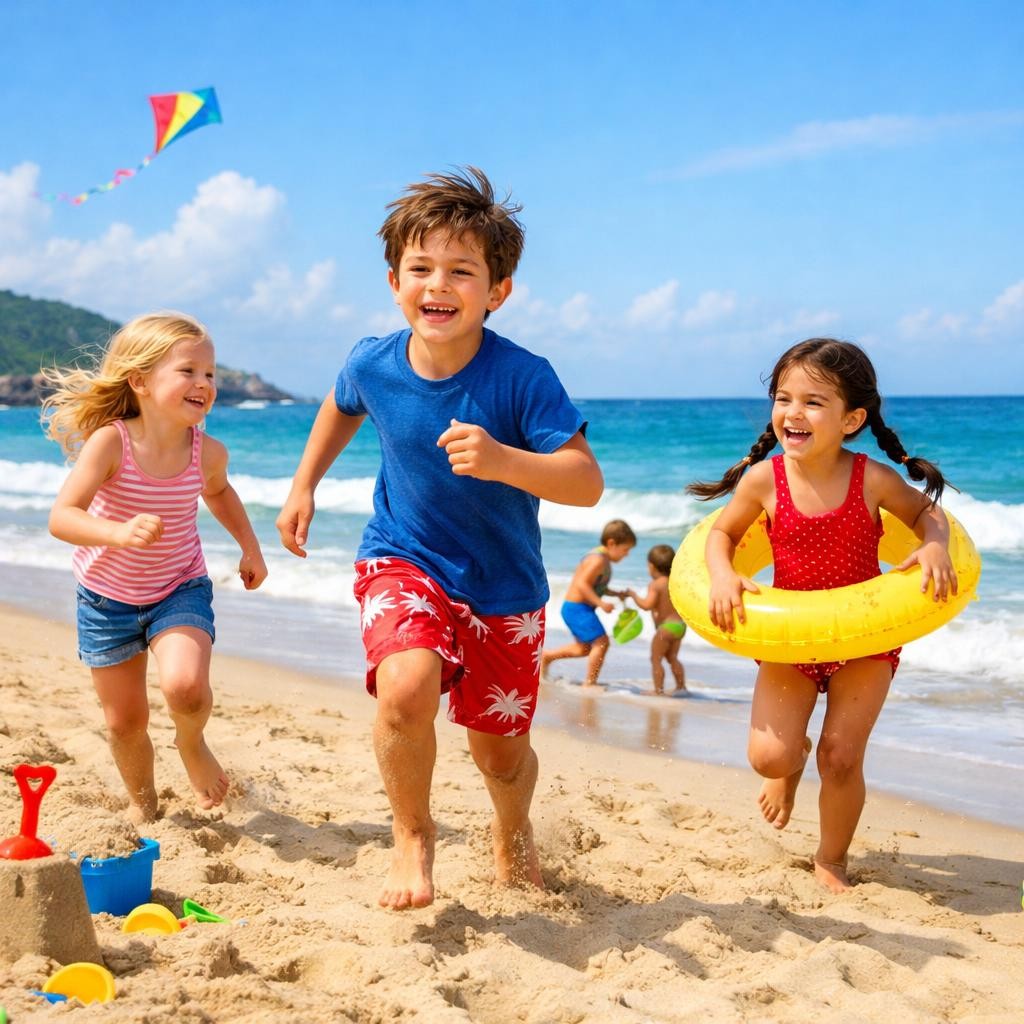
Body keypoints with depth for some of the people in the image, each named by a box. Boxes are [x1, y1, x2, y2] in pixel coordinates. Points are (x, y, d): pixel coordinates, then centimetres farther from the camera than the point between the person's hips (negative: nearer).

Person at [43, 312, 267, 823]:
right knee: (125, 722, 9)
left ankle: (192, 742, 9)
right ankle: (142, 803, 39)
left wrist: (249, 546, 6)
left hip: (180, 590, 1)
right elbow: (61, 517, -36)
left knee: (185, 686, -27)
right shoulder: (111, 442, -26)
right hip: (108, 596, -1)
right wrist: (120, 534, -52)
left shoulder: (208, 452, -15)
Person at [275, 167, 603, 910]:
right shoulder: (373, 365, -12)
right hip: (404, 562, 1)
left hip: (505, 585, 0)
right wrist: (304, 486, 10)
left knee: (502, 755, 12)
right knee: (407, 687, -30)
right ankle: (413, 833, -2)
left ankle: (513, 831, 49)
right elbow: (341, 409, 14)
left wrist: (502, 461, -43)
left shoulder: (522, 377, -23)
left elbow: (587, 482, -28)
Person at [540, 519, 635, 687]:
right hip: (578, 608, -11)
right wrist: (601, 603, -28)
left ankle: (546, 656, 30)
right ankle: (590, 683, -8)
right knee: (601, 641, -13)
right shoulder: (598, 560, -20)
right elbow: (582, 584, -27)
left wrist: (616, 593, 12)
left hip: (575, 608, 11)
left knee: (584, 648, 21)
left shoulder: (602, 557, 12)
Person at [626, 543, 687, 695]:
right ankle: (681, 686, 22)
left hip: (666, 627, -8)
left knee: (656, 659, 1)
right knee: (672, 658, 21)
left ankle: (658, 689, -1)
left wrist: (633, 594, -12)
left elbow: (647, 605, -25)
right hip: (680, 624, 8)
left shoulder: (655, 584, -14)